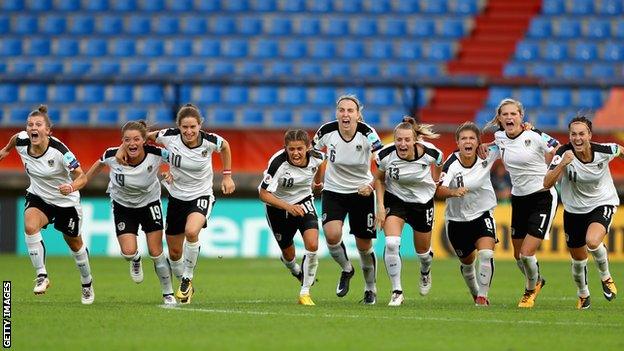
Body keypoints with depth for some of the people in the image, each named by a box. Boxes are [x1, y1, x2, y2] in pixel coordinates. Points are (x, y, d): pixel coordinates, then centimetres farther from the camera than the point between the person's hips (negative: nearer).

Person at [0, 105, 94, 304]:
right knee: (30, 226, -30)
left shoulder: (59, 151, -31)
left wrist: (71, 187, -49)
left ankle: (87, 284, 43)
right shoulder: (21, 142, -17)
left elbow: (82, 177, -28)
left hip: (66, 202, -3)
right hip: (38, 197, 3)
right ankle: (41, 276, -21)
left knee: (74, 244, 16)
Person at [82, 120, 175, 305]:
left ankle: (168, 294, 19)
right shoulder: (112, 156, -24)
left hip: (149, 203, 0)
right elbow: (99, 164, 0)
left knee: (156, 253, -2)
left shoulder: (155, 154, -27)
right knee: (128, 252, -14)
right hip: (123, 205, 0)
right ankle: (135, 260, 25)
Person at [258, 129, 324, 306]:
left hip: (304, 203, 2)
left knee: (312, 246, -20)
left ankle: (305, 293, -6)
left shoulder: (316, 157, -19)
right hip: (278, 206, -2)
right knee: (289, 254, 11)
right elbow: (264, 194, -28)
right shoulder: (278, 163, -32)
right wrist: (287, 207, -39)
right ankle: (296, 270, 50)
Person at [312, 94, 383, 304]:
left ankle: (371, 289, 29)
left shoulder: (367, 133, -20)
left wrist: (372, 186, -33)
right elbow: (313, 153, 7)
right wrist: (316, 180, 15)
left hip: (362, 192, -1)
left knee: (364, 246, 4)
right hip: (333, 191, 1)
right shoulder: (327, 131, -14)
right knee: (331, 234, -23)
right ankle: (346, 270, 8)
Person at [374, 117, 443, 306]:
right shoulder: (386, 155, -24)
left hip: (422, 202, 1)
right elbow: (379, 179, -4)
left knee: (423, 251, 15)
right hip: (395, 199, -1)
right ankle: (397, 292, -10)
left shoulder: (430, 153, -26)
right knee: (391, 244, -23)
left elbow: (438, 166, 1)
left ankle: (425, 271, 54)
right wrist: (380, 206, -10)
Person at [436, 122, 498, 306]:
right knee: (467, 262, 17)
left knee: (486, 255, -23)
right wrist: (454, 192, -53)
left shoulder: (487, 156, -14)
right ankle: (475, 294, 44)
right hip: (457, 219, 0)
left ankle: (482, 297, -13)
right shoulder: (452, 163, -21)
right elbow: (439, 190, -33)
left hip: (483, 215, 0)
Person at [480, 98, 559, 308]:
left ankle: (530, 291, 19)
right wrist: (484, 147, 7)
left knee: (527, 253, -11)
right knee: (518, 255, 11)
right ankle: (536, 282, 42)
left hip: (542, 198, -6)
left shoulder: (534, 136, -16)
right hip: (519, 198, 6)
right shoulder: (499, 137, 0)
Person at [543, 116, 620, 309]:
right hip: (574, 210, 2)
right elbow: (547, 183, -30)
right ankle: (583, 295, 42)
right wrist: (562, 164, -44)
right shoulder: (564, 154, -22)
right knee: (578, 259, 12)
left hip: (603, 203, -2)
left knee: (592, 241, -31)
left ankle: (606, 276, -1)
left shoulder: (604, 151, -21)